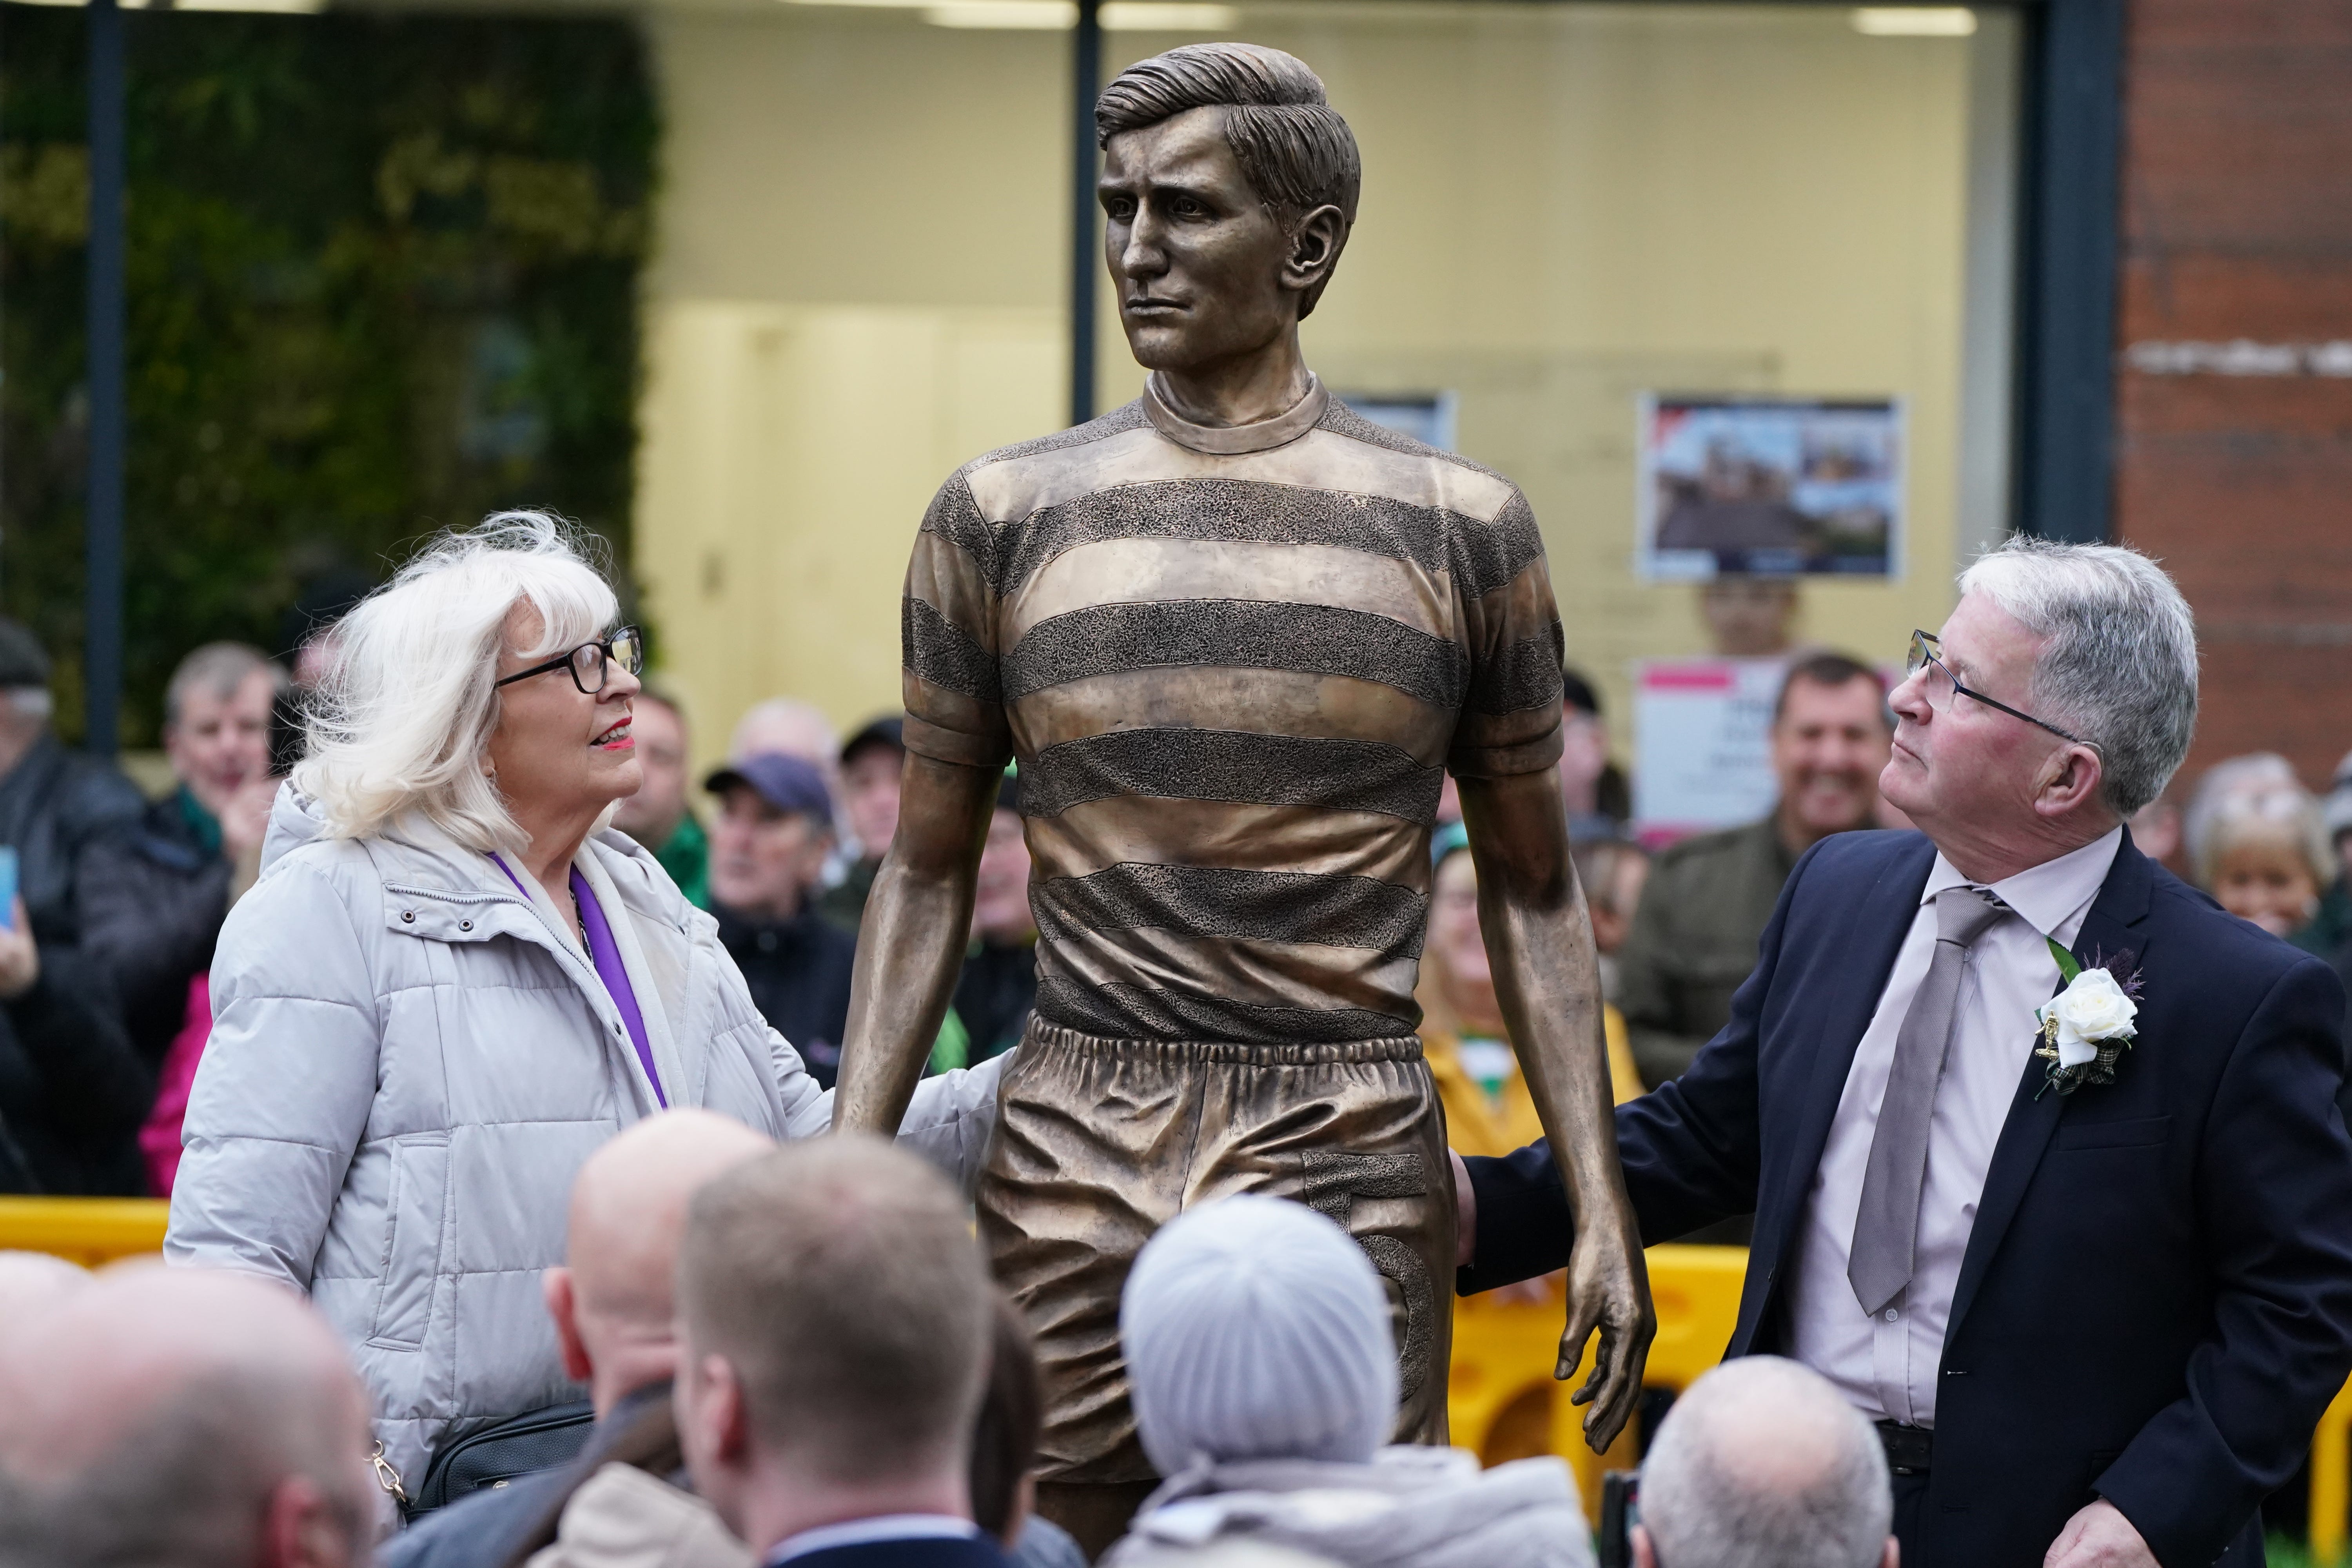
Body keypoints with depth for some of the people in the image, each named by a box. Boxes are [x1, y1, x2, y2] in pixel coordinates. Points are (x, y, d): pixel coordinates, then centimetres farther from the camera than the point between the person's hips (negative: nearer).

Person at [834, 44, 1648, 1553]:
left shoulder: (1460, 528, 3)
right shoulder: (1006, 517, 5)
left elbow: (1534, 890, 9)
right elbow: (929, 874, 11)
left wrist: (1602, 1208, 2)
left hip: (1351, 1165, -1)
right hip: (1074, 1164, 1)